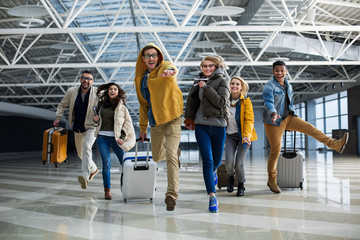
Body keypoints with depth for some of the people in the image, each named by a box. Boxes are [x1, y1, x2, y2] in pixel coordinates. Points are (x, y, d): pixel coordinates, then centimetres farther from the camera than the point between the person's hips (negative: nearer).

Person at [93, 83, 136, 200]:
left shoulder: (121, 106, 5)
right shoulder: (101, 104, 13)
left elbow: (128, 123, 4)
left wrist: (122, 137, -6)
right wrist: (96, 119, 3)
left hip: (116, 138, -1)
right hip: (102, 137, 2)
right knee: (106, 163, -7)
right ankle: (107, 190, 2)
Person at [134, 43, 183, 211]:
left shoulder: (164, 67, -4)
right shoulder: (140, 78, 12)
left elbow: (171, 68, -32)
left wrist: (170, 72, -57)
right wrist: (143, 127, 19)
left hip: (171, 118, -6)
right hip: (155, 121, 6)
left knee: (171, 155, -20)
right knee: (157, 157, 15)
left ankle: (172, 194, -18)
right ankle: (175, 157, 51)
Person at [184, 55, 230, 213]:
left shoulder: (222, 81, 1)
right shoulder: (198, 82, 12)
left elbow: (221, 102, -14)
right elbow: (192, 101, 24)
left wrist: (206, 88, -15)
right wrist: (189, 118, 22)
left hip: (218, 125, -1)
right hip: (201, 125, 1)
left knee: (216, 161, 10)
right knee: (207, 160, -10)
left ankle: (212, 172, 48)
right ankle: (212, 196, -10)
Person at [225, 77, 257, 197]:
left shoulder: (246, 101, -12)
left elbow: (249, 120, -17)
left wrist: (246, 136, -28)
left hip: (243, 135, -2)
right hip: (230, 135, 2)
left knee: (238, 163, -12)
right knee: (229, 161, -15)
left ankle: (241, 184, 18)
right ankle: (231, 177, 20)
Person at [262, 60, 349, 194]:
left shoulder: (288, 86, 9)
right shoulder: (269, 87, -15)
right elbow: (268, 102, -31)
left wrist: (290, 120, 28)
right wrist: (273, 114, -51)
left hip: (288, 118, 6)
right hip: (274, 122, -6)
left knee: (309, 128, -11)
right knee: (275, 151, -2)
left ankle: (334, 144, -11)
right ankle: (271, 180, 11)